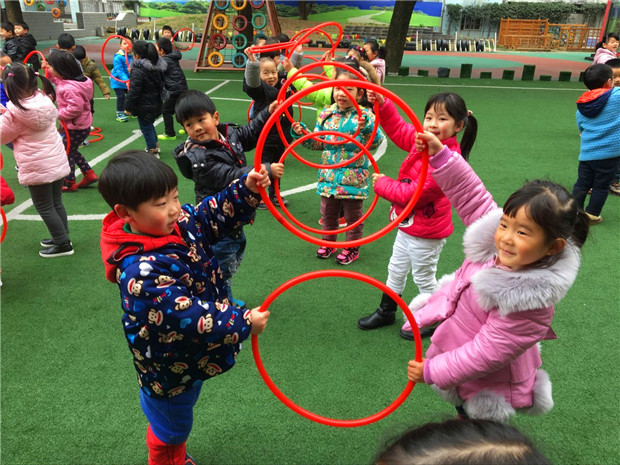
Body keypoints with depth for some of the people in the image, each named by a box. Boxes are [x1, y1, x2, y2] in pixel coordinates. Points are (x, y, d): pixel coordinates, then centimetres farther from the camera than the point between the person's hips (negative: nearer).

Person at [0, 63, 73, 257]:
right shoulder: (45, 100, -2)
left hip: (37, 168, -6)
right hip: (58, 162, 7)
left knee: (44, 208, 6)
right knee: (56, 203, 18)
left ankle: (63, 244, 11)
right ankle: (61, 237, 29)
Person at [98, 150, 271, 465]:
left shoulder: (180, 224, -14)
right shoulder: (142, 272, -38)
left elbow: (216, 214, 2)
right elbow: (189, 318, -37)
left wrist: (246, 188, -14)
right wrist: (243, 323, -29)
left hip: (192, 355, 8)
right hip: (170, 369, -8)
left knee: (177, 422, 34)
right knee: (170, 432, 22)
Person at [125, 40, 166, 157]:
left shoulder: (138, 71, -24)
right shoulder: (157, 66, 1)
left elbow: (133, 92, -22)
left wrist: (128, 107, -12)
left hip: (144, 107, -9)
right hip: (156, 103, 9)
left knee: (146, 128, 6)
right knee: (149, 125, 26)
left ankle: (153, 152, 15)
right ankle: (155, 146, 40)